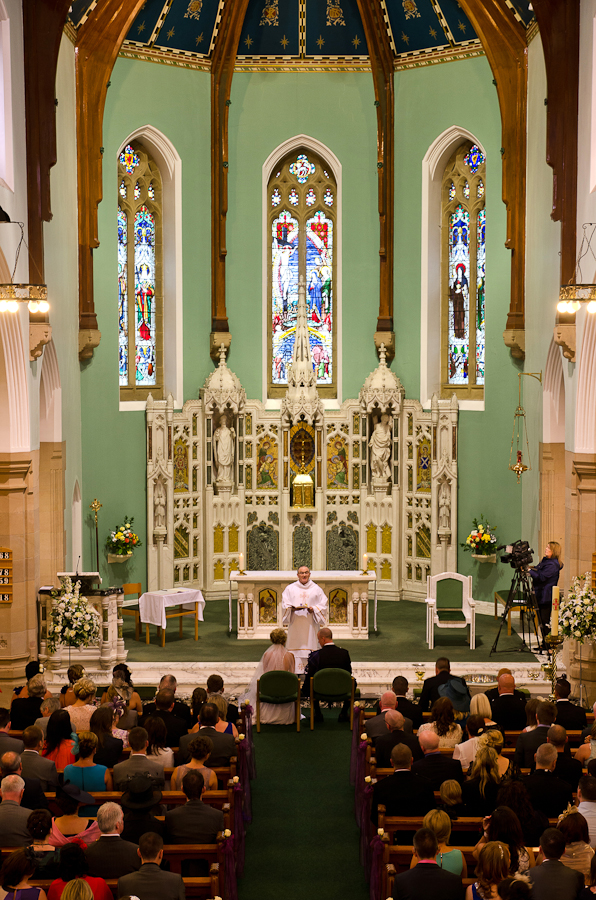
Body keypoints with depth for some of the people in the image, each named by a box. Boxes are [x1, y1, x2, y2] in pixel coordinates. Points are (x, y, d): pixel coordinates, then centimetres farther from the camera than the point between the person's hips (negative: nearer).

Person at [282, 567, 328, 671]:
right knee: (295, 647, -5)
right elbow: (285, 604, 6)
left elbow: (323, 604, 8)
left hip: (310, 624, 0)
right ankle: (296, 670, -4)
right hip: (295, 624, 0)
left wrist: (313, 609, -9)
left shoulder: (316, 589, 10)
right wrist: (292, 608, -14)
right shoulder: (290, 588, 9)